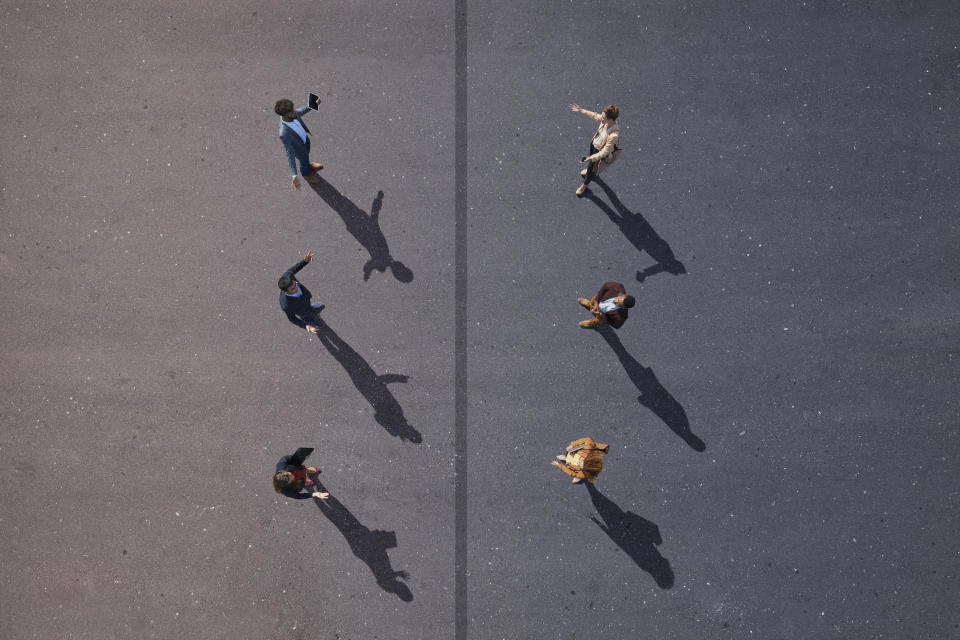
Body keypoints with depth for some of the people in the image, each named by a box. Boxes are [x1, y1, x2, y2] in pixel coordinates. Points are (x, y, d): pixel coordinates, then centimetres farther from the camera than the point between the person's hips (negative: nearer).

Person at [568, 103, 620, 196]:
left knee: (591, 169, 20)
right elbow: (594, 115, -3)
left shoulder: (614, 135, -45)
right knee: (591, 161, 36)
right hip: (594, 143, 6)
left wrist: (590, 158, -41)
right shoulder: (606, 121, -26)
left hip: (600, 151, -6)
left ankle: (584, 185, 50)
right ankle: (591, 169, 72)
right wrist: (581, 111, -1)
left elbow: (605, 152, -39)